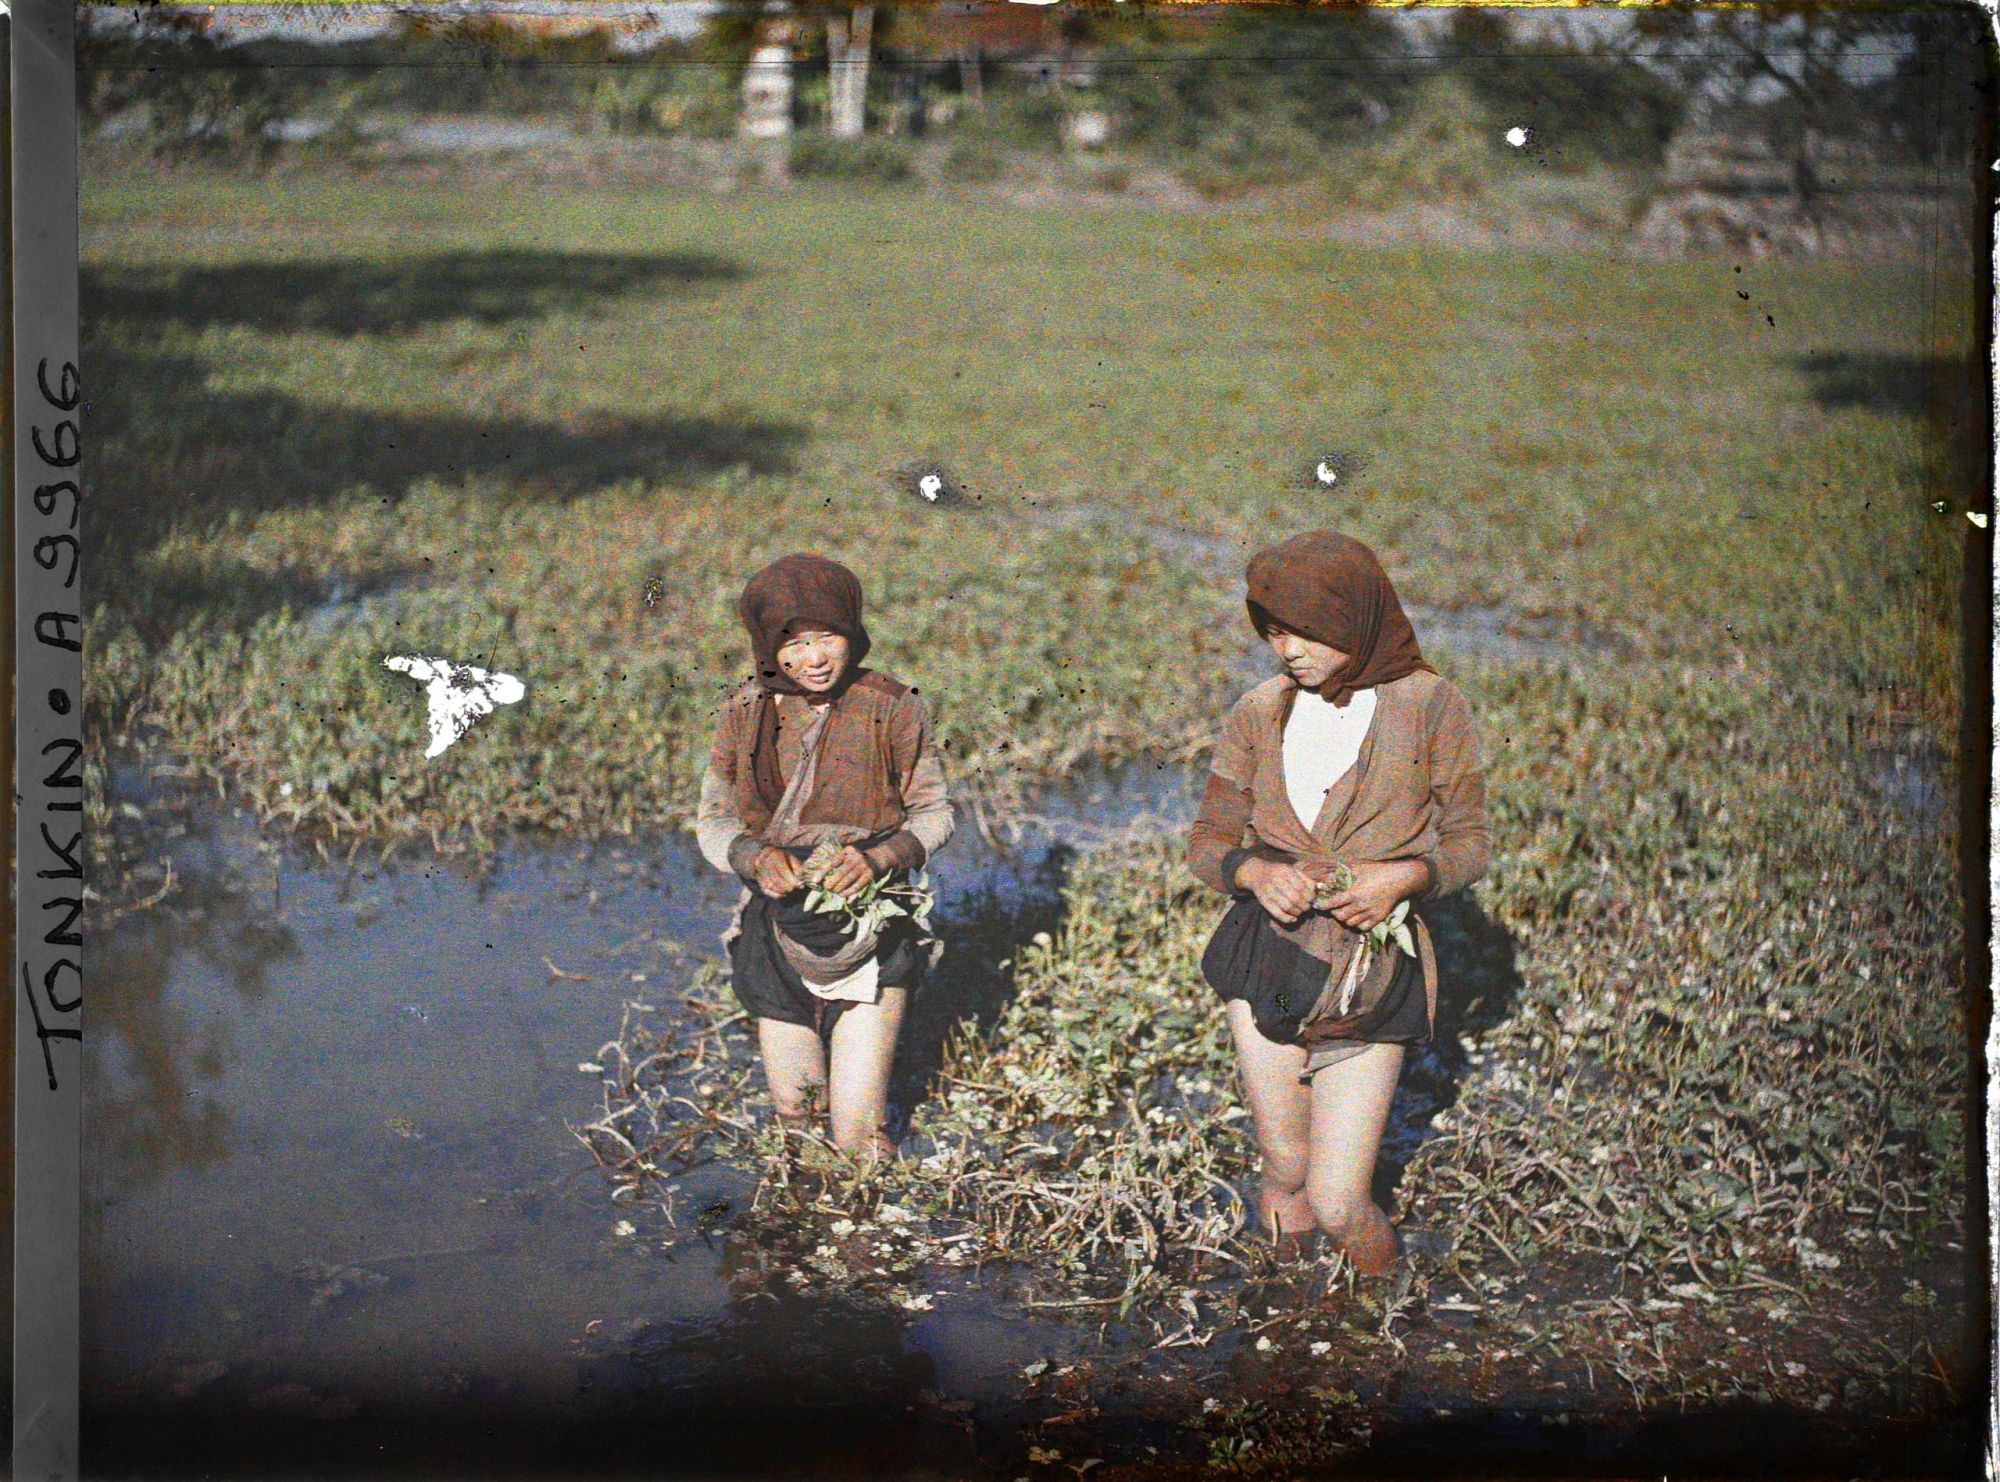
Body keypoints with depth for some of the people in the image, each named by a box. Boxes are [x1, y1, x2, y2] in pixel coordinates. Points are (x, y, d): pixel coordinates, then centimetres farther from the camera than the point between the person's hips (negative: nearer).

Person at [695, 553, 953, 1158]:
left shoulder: (892, 710, -9)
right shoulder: (747, 714, -3)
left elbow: (934, 814, -1)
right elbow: (712, 820, 3)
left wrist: (878, 858, -22)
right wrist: (754, 857, -20)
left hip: (869, 940, -2)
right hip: (779, 935, 3)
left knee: (858, 1132, -5)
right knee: (792, 1109, 14)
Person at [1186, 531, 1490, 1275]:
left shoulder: (1430, 707, -5)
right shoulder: (1260, 713, 2)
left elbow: (1470, 843, 1)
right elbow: (1208, 843, 7)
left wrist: (1405, 875, -19)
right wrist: (1256, 873, -16)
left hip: (1373, 982, -2)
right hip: (1267, 962, 2)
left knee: (1336, 1206, -2)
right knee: (1286, 1174, 11)